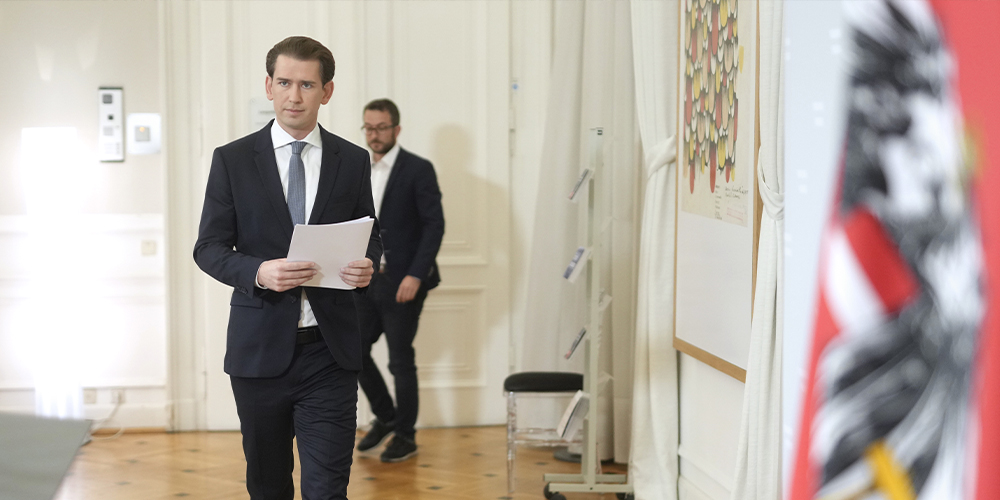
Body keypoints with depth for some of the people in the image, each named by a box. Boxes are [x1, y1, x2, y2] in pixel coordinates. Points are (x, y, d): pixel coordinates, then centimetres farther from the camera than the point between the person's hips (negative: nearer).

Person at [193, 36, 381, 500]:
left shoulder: (353, 161, 6)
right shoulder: (232, 160, 2)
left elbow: (371, 237, 15)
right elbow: (208, 248, 1)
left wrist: (367, 266, -10)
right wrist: (258, 272, -19)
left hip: (330, 350, 0)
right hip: (259, 349, 0)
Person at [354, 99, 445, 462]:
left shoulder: (418, 170, -8)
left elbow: (435, 225, -13)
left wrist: (416, 275, -19)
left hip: (401, 282, -6)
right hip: (366, 281, 6)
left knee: (401, 361, 1)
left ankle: (405, 436, 16)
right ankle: (385, 417, 28)